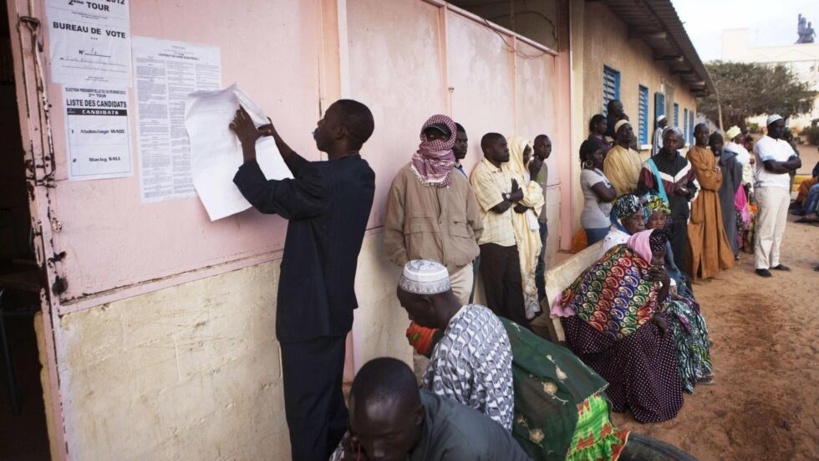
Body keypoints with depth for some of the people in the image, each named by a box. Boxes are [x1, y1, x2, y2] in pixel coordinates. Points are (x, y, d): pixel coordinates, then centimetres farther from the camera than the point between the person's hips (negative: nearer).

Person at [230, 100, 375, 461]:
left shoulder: (327, 180, -25)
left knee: (307, 408, 5)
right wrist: (277, 143, 20)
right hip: (334, 305, 9)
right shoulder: (359, 174, 3)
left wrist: (248, 144, -1)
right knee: (330, 399, 23)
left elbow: (264, 197, -13)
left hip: (310, 311, -9)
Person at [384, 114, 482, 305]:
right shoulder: (407, 176, -1)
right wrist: (406, 262, -5)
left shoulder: (460, 179, 11)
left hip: (461, 271, 4)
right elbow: (393, 228, -1)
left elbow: (475, 224, 18)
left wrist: (464, 251, 10)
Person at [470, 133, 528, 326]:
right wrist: (514, 197, -1)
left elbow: (522, 195, 7)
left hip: (509, 235, 8)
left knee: (515, 283, 15)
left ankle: (519, 325, 27)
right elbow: (500, 206, -20)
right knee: (496, 288, 6)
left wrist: (507, 197, -13)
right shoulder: (481, 173, -17)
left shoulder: (506, 169, 10)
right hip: (492, 239, -8)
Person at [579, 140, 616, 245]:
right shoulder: (588, 174, -18)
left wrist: (610, 189, -3)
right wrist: (613, 189, -5)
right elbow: (608, 196, -23)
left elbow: (606, 191, 16)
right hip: (597, 222, -9)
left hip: (602, 220, 9)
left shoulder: (595, 170, 12)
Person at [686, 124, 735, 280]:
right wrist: (714, 172, 1)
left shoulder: (710, 153, 18)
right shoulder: (692, 153, -7)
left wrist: (711, 173, -9)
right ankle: (700, 267, -6)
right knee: (700, 232, -8)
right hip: (699, 196, -8)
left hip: (712, 196, 8)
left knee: (712, 230, 11)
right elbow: (702, 175, -15)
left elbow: (718, 176, 10)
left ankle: (711, 264, 19)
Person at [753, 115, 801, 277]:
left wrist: (780, 164, -11)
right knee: (766, 228, -8)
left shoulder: (784, 144, 17)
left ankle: (774, 261, 19)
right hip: (768, 189, -8)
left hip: (784, 189, 8)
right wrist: (788, 166, -2)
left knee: (779, 228, 11)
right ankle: (761, 265, -4)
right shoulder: (763, 143, -6)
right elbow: (771, 166, -18)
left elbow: (798, 162, 5)